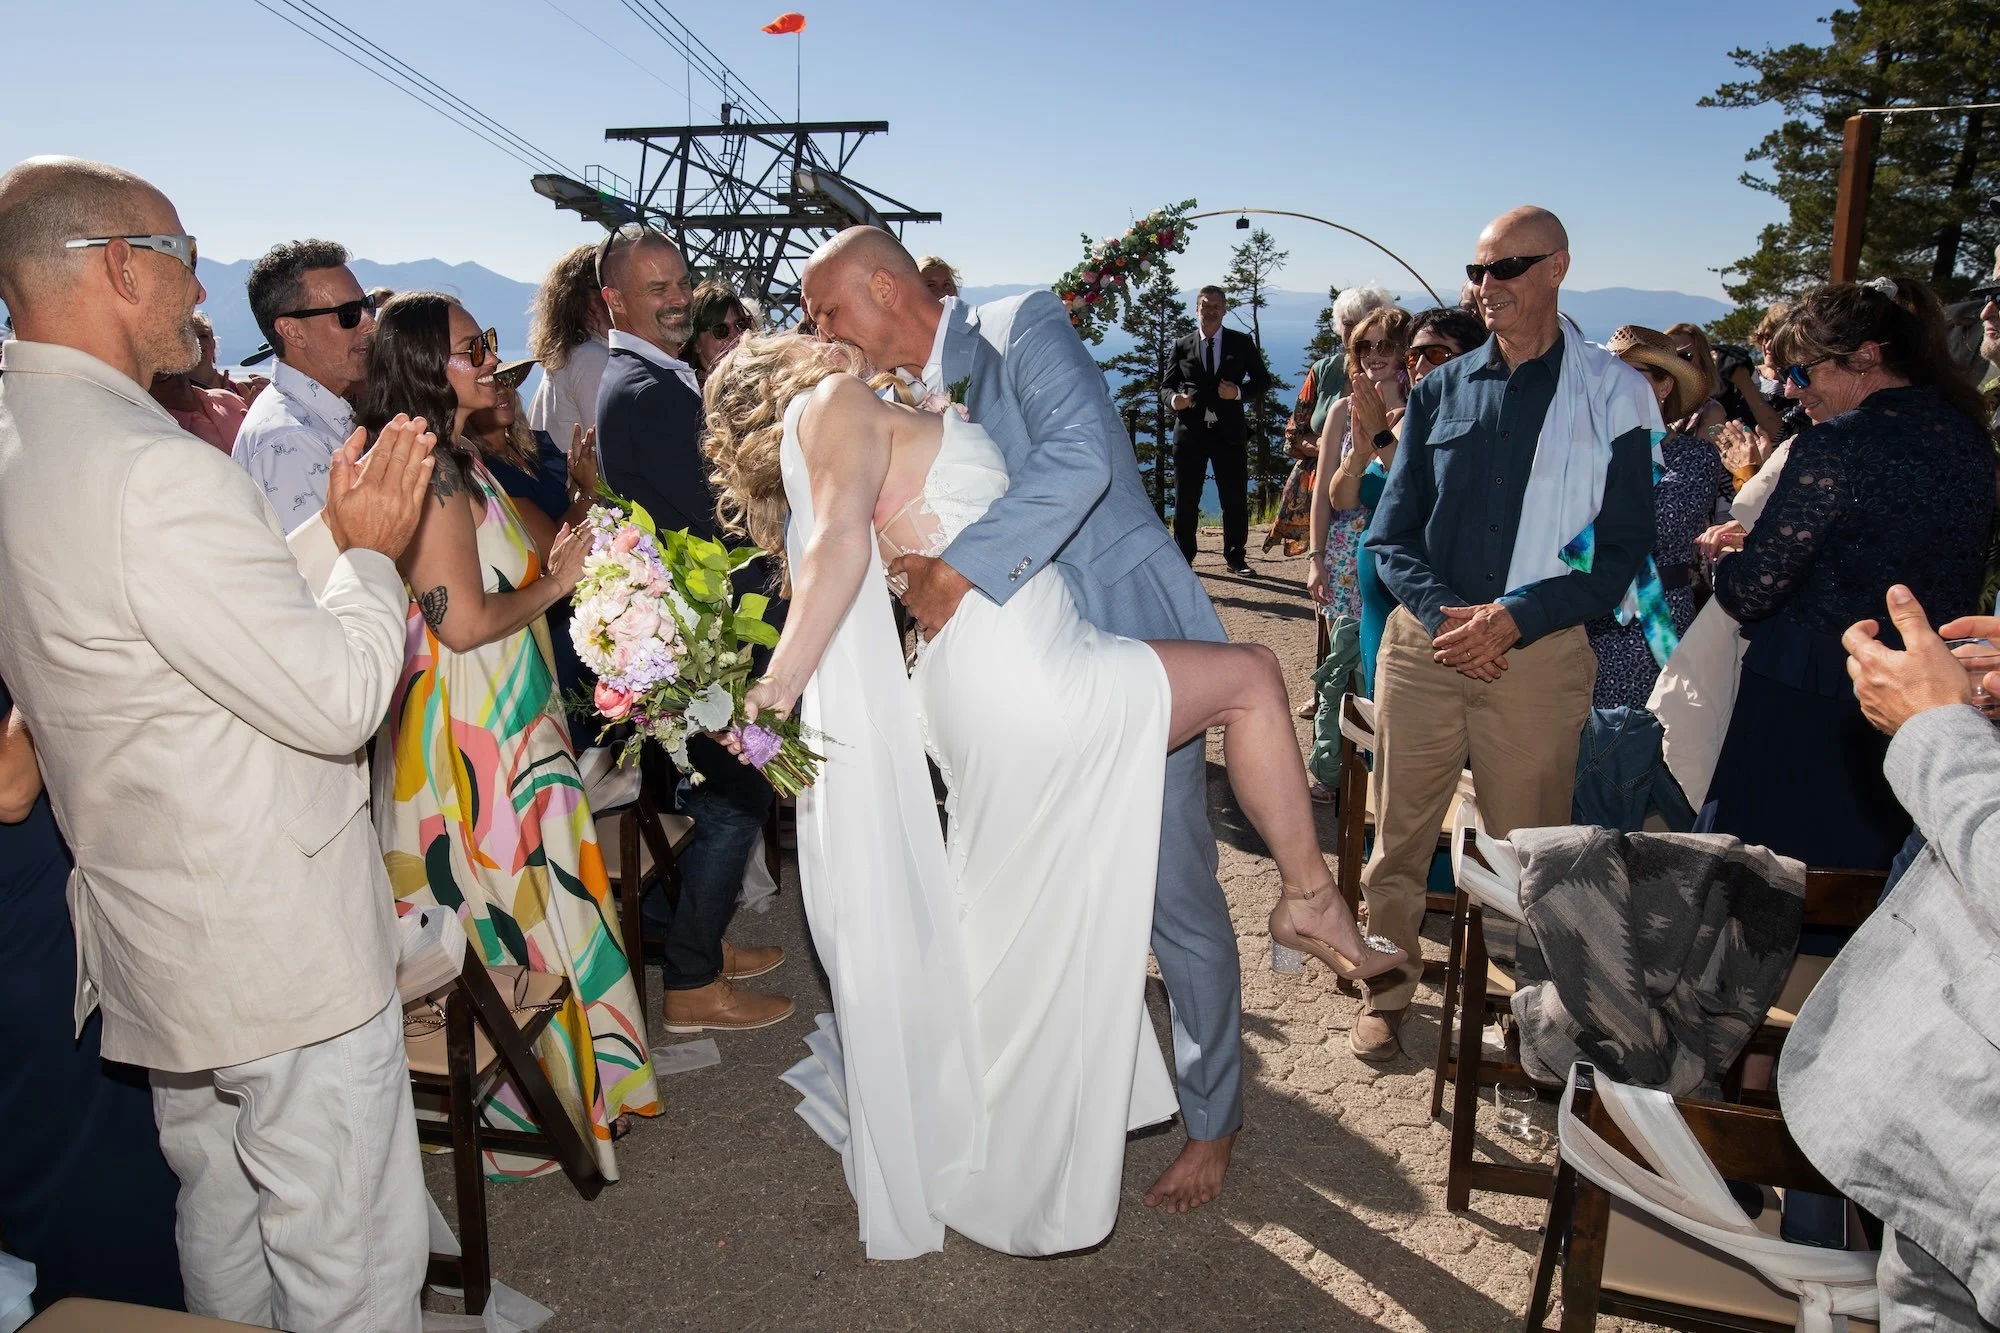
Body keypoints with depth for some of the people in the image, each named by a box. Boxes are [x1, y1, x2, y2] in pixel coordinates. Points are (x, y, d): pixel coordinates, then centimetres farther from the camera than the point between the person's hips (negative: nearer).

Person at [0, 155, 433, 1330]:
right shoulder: (156, 472, -25)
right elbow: (338, 696, -22)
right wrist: (372, 549, -7)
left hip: (159, 938, 10)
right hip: (282, 943, -10)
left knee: (224, 1224, 26)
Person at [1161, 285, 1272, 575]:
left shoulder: (1242, 343, 7)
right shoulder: (1182, 346, 8)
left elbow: (1263, 380, 8)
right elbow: (1166, 385, 11)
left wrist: (1240, 393, -11)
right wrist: (1174, 398, -13)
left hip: (1229, 431, 0)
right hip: (1190, 432, 0)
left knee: (1236, 499, 5)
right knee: (1185, 500, 5)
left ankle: (1235, 557, 18)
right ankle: (1183, 559, 15)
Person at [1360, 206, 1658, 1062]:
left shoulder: (1609, 395, -1)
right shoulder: (1439, 392, 9)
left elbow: (1621, 552, -3)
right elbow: (1391, 535, 8)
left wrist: (1511, 620, -15)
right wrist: (1441, 613, -11)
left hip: (1538, 653, -3)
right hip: (1424, 642, 3)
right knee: (1400, 833, 10)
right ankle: (1387, 991, 27)